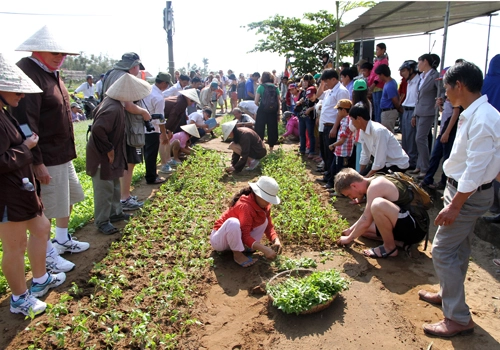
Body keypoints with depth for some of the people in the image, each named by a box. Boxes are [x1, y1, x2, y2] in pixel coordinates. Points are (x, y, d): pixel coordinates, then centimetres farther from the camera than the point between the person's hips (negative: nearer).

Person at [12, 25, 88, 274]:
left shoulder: (51, 72, 11)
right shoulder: (27, 73, -20)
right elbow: (24, 123, -25)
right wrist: (36, 162, -25)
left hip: (63, 153, 10)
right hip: (46, 158, -10)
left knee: (68, 197, 22)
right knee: (45, 209, 5)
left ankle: (62, 240, 42)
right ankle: (47, 255, 23)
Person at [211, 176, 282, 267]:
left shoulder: (264, 205, -7)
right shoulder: (245, 206, -31)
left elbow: (269, 226, -4)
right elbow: (245, 236, -34)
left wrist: (276, 240, -24)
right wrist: (265, 249, -41)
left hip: (237, 237, 7)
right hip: (219, 240, -7)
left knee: (264, 220, -6)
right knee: (233, 222, -40)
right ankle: (237, 254, -17)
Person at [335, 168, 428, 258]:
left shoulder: (375, 186, -20)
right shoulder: (374, 182, 9)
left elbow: (366, 222, -19)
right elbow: (367, 215, 22)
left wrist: (349, 238, -4)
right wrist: (350, 230, 22)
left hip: (416, 227, -10)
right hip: (404, 223, 10)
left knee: (378, 205, -34)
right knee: (362, 229, 14)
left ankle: (390, 248, -13)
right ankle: (401, 241, 5)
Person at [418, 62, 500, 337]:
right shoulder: (473, 114, 6)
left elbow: (476, 169, -26)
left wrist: (454, 205, -23)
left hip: (469, 193, -10)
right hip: (462, 188, 10)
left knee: (442, 251, -5)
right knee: (458, 249, 21)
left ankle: (458, 318, 7)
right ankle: (448, 294, 39)